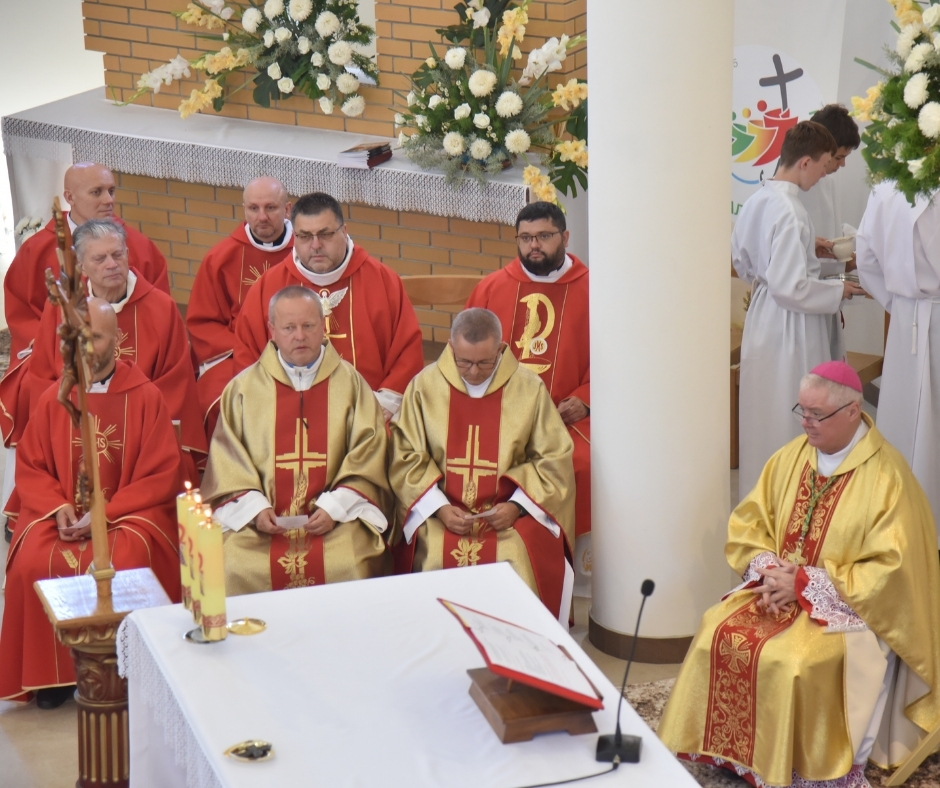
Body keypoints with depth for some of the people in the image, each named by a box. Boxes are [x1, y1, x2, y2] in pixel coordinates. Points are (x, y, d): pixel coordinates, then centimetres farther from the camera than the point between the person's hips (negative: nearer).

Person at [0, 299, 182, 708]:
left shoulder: (146, 397, -2)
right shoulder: (52, 399, 8)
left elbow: (161, 475, -5)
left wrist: (106, 514, -14)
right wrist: (59, 508, -11)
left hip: (130, 514, -3)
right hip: (62, 514, 3)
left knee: (125, 565, -34)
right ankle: (52, 673, -9)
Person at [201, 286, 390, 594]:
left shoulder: (350, 383, 9)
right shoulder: (243, 388, 11)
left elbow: (367, 455, 4)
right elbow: (226, 459, 7)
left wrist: (334, 507, -9)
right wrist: (254, 507, -9)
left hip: (337, 516, 0)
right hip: (261, 519, 1)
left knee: (349, 567, -28)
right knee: (238, 570, -26)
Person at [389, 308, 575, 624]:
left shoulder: (530, 388, 1)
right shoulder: (424, 386, 1)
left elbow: (554, 458, 3)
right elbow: (406, 458, 1)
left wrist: (517, 505, -10)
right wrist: (439, 508, -13)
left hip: (509, 510, 0)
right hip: (442, 511, 0)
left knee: (523, 559, -28)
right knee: (436, 556, -28)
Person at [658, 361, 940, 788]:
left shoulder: (887, 477, -16)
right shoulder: (792, 456, 3)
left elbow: (890, 571, -20)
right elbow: (747, 524, 9)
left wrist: (805, 582, -20)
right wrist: (769, 568, -12)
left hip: (851, 605, -6)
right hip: (782, 588, 6)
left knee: (789, 660, -30)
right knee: (719, 634, -17)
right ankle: (723, 752, -5)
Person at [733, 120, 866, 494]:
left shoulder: (757, 200, 3)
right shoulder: (790, 211, -24)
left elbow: (739, 258, 15)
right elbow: (792, 288, -25)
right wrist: (838, 291, -13)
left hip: (761, 315, 9)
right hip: (788, 327, -9)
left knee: (763, 413, 19)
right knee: (788, 416, 2)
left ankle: (757, 484, 31)